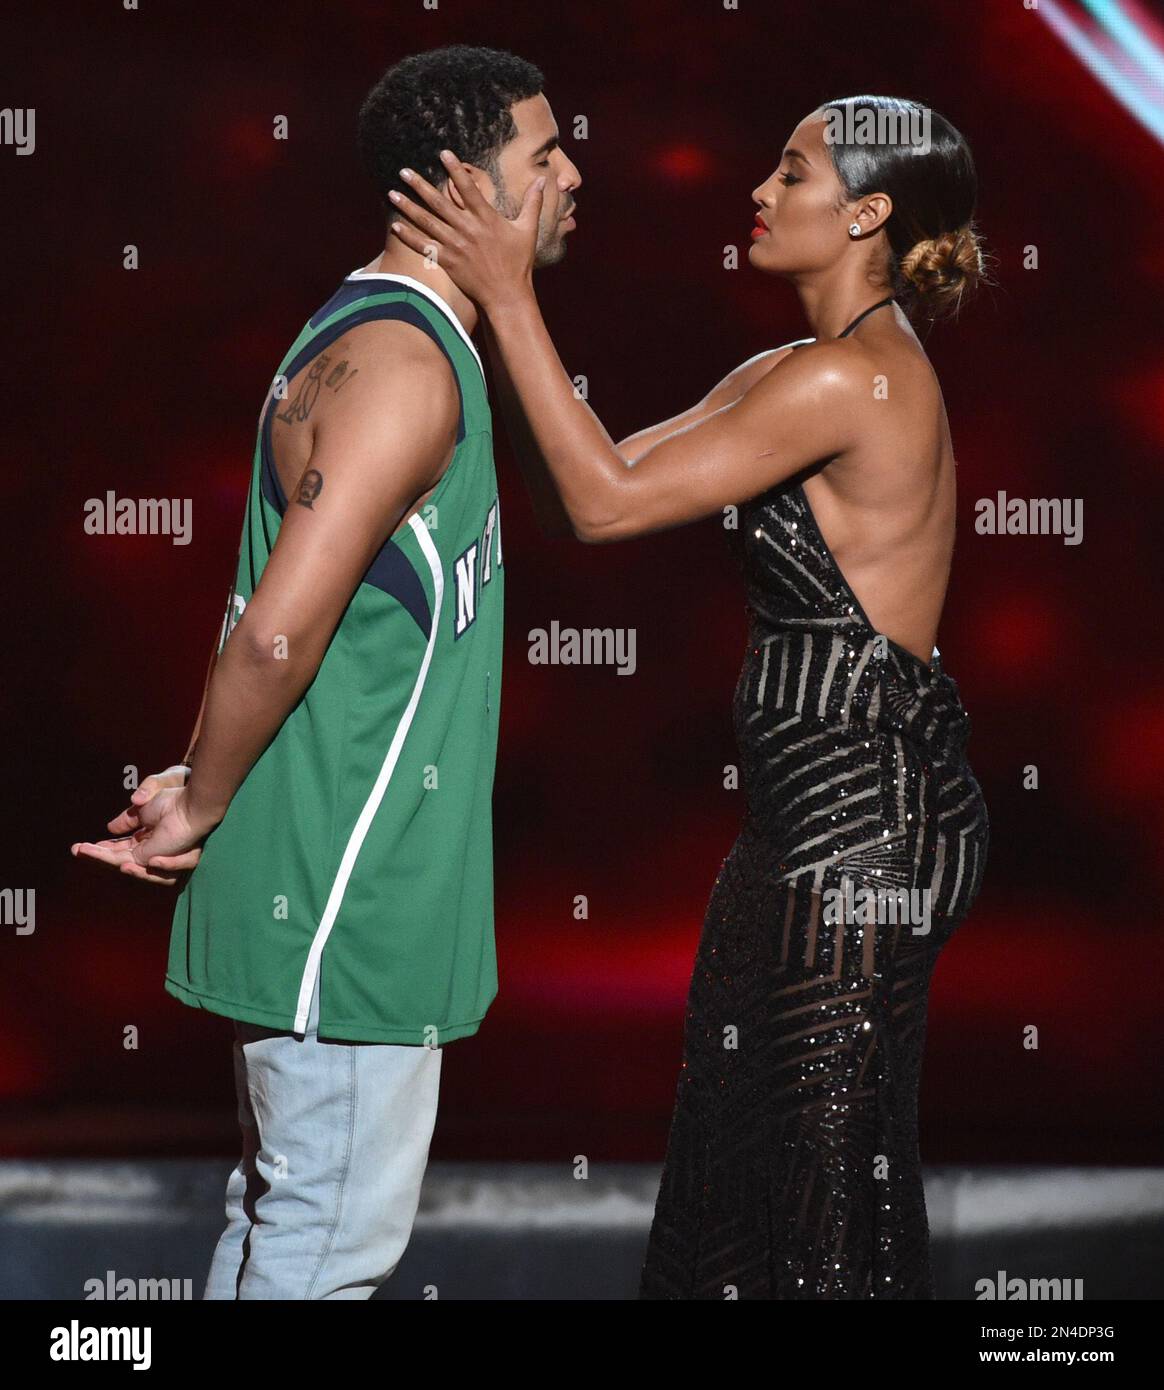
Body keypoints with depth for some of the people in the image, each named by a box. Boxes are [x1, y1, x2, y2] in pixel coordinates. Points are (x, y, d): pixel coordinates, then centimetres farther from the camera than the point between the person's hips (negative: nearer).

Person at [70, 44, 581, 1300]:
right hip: (349, 892, -10)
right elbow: (277, 632, -26)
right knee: (331, 1239, -1)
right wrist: (199, 810, -12)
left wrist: (201, 787, 12)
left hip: (342, 881, 10)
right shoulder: (405, 368, -19)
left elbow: (267, 620, 18)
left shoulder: (366, 339, 15)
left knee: (280, 1213, 18)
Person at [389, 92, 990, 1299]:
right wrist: (495, 301, 7)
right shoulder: (788, 373, 12)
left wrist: (507, 294, -15)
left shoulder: (851, 378, -19)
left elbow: (606, 502, -19)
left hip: (862, 823, -10)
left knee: (832, 1167, 2)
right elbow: (620, 467, 12)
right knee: (733, 1137, 18)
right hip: (820, 806, 10)